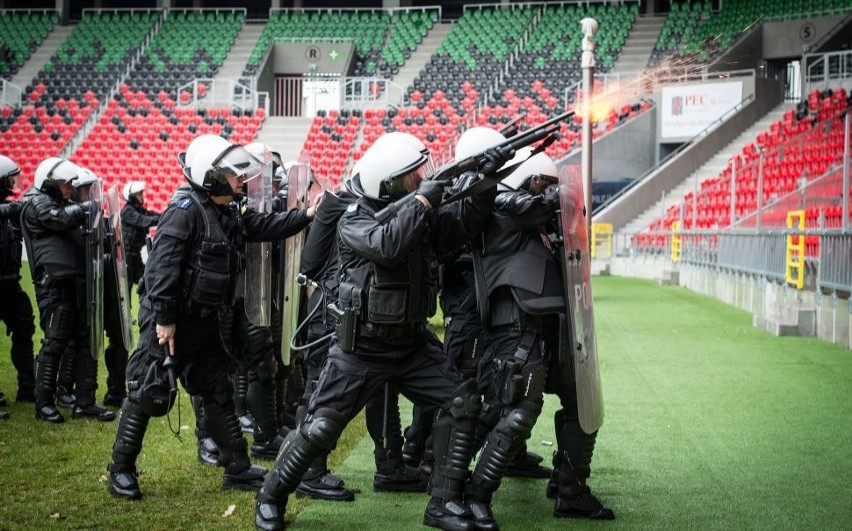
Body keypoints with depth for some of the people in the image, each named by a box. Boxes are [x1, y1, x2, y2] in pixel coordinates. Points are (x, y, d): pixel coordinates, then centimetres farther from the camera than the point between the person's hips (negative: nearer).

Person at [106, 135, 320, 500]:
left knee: (219, 392, 12)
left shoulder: (229, 215, 9)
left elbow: (265, 227, 18)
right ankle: (121, 470, 11)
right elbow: (163, 266, -24)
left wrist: (306, 216, 6)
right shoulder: (185, 212, -19)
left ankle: (238, 469, 19)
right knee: (148, 393, -2)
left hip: (204, 321, 9)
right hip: (169, 321, -9)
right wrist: (164, 319, -25)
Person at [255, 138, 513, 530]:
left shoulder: (419, 214, 2)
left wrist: (486, 180, -20)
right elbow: (389, 245, -35)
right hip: (360, 349, -5)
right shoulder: (354, 221, -16)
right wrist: (424, 199, -28)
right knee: (319, 429, -3)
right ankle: (271, 498, 21)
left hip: (412, 343, 5)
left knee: (463, 401, -8)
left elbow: (465, 220, -5)